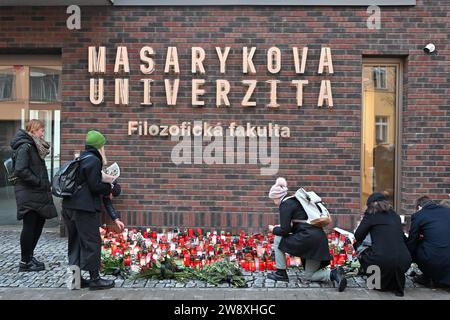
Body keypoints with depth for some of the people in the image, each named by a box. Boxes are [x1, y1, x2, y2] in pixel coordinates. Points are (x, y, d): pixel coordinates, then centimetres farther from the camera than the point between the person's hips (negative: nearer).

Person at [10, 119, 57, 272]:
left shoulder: (34, 146, 16)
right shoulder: (25, 147, -14)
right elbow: (20, 170, -24)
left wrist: (44, 184, 6)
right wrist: (39, 182, -19)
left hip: (37, 193, 9)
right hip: (28, 193, -9)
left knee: (39, 223, 13)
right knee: (29, 226, -2)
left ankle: (29, 256, 25)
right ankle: (25, 262, 8)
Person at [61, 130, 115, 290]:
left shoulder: (81, 158, 16)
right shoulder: (94, 160, -12)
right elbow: (95, 186, -16)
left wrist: (102, 179, 13)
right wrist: (109, 187, 1)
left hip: (69, 207, 9)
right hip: (85, 208, -9)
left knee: (75, 242, 15)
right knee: (92, 242, -1)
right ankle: (95, 279, 5)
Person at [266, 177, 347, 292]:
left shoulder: (285, 205, -7)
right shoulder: (294, 201, 20)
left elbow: (285, 231, -10)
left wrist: (274, 229, 9)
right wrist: (280, 228, 25)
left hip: (308, 238, -9)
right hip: (320, 239, 9)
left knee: (278, 239, 8)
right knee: (310, 275, 17)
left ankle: (281, 273, 11)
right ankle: (334, 273, -6)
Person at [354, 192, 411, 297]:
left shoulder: (371, 214, 6)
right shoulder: (395, 215, 20)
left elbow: (358, 236, 9)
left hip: (383, 261, -4)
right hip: (404, 261, 4)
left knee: (362, 255, 25)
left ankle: (382, 284, 13)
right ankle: (397, 285, 16)